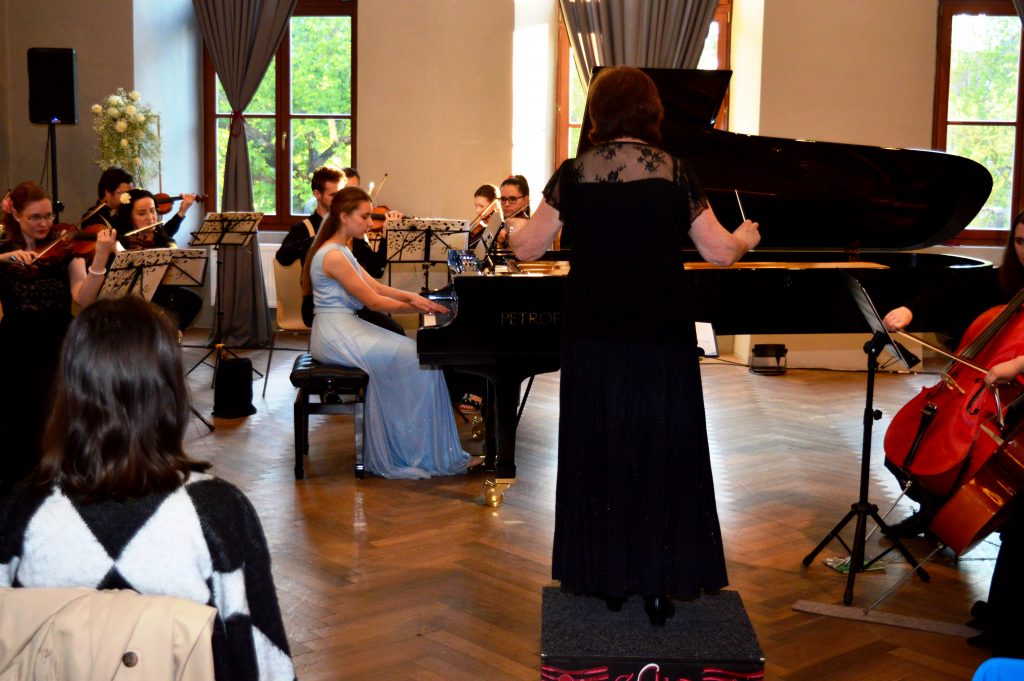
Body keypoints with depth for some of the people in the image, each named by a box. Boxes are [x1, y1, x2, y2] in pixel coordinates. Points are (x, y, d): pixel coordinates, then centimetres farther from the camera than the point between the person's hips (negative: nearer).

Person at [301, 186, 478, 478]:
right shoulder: (334, 256, -17)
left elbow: (376, 286, 13)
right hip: (336, 333, -10)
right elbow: (373, 301, -16)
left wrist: (411, 297, -1)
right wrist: (420, 308, -8)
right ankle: (416, 452, -5)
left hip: (346, 328, 10)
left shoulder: (340, 250, 15)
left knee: (411, 353, 1)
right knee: (415, 360, -14)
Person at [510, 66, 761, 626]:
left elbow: (527, 248, 3)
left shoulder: (574, 174, -3)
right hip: (661, 341, 0)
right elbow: (720, 252, 0)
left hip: (593, 337, 1)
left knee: (599, 454, 12)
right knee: (662, 456, 8)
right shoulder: (675, 174, -3)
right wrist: (745, 237, 22)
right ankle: (659, 585, 13)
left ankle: (607, 579, 21)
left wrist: (510, 232, 26)